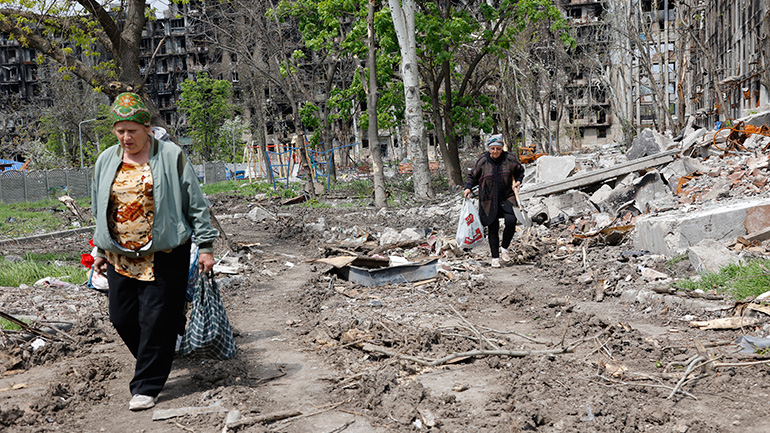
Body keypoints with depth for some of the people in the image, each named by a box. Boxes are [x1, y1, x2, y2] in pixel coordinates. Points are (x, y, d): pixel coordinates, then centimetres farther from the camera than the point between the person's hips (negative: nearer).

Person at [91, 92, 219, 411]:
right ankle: (156, 361, 32)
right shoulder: (106, 161, 10)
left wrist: (205, 245, -5)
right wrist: (99, 250, 20)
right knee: (122, 317, 7)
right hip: (120, 256, 5)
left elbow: (195, 203, -3)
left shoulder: (171, 156, -4)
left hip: (164, 255, -5)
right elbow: (99, 209, 20)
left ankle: (146, 386, 8)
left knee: (156, 319, -3)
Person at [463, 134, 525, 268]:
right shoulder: (482, 161, -3)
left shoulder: (510, 159, -2)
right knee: (493, 228, 3)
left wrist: (518, 180, 0)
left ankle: (504, 249, 2)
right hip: (489, 200, 0)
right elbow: (473, 176, 9)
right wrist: (468, 187, -7)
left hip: (507, 198, 0)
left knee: (511, 221, -21)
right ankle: (495, 257, 16)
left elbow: (520, 170, 17)